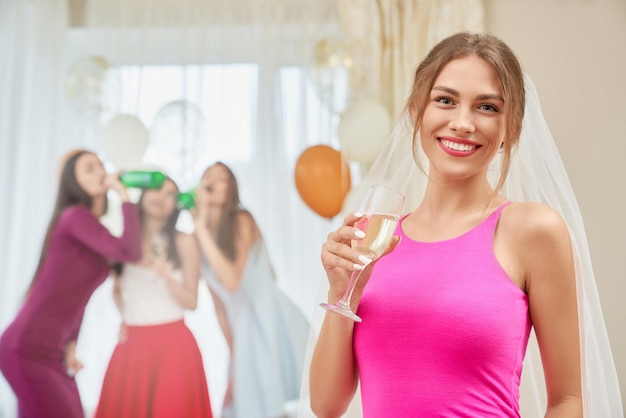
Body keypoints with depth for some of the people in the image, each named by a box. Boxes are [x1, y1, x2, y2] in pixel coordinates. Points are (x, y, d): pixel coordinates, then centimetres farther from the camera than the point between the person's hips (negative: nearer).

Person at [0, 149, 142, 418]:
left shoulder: (93, 228, 14)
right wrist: (125, 195, -16)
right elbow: (131, 253, -25)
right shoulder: (74, 216, -12)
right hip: (27, 348, -9)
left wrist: (71, 343, 8)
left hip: (51, 351, 9)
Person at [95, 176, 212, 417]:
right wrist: (124, 317, 8)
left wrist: (167, 276, -18)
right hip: (132, 346, 3)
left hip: (172, 345, -3)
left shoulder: (183, 242, 0)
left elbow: (191, 302, -3)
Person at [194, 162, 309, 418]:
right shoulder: (200, 238, 7)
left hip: (271, 323, -5)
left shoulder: (241, 221, -9)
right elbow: (219, 303, 9)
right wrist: (233, 356, 7)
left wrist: (202, 229, -24)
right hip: (243, 330, 5)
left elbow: (232, 281, -24)